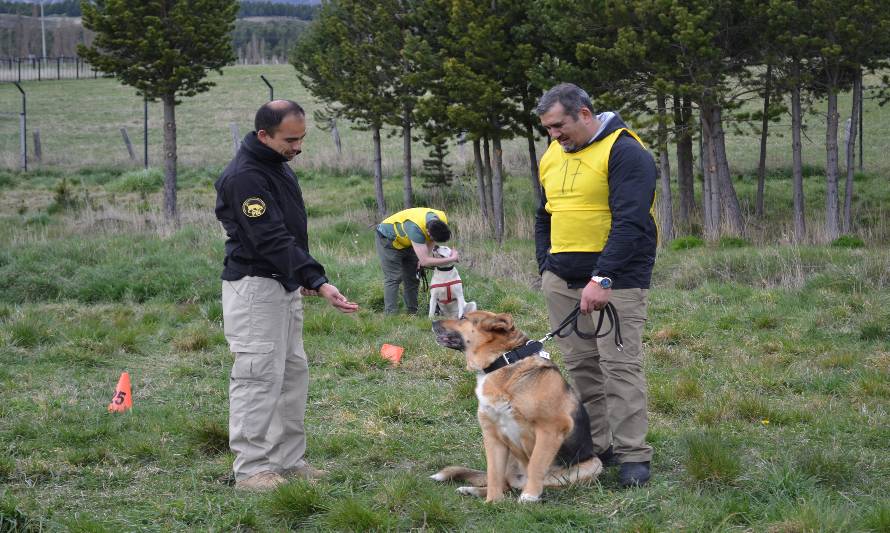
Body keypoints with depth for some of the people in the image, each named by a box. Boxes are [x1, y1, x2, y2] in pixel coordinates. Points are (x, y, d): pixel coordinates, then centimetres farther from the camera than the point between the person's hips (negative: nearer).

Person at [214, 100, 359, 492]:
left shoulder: (279, 166, 12)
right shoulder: (244, 176, -21)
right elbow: (271, 240, -27)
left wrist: (303, 276, 18)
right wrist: (319, 282, -31)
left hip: (285, 286, 10)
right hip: (255, 286, -10)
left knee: (292, 372, 12)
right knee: (259, 375, -10)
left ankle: (288, 460, 19)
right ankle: (251, 469, -6)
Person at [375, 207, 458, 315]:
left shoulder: (443, 219, -21)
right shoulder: (416, 229, -44)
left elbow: (431, 241, 3)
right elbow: (425, 261, -42)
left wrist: (427, 255, -14)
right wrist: (452, 259, -36)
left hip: (406, 242, 7)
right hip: (388, 238, -7)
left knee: (412, 278, 4)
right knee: (393, 278, -16)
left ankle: (412, 313, 9)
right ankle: (391, 314, -18)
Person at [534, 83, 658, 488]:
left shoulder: (625, 152, -12)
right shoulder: (551, 156, 13)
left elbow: (629, 222, -20)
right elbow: (544, 218, 24)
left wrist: (603, 278, -25)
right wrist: (545, 268, 11)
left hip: (615, 280, -7)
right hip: (561, 281, 7)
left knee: (620, 366, -9)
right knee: (580, 364, 8)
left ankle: (632, 454, -5)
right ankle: (596, 445, 15)